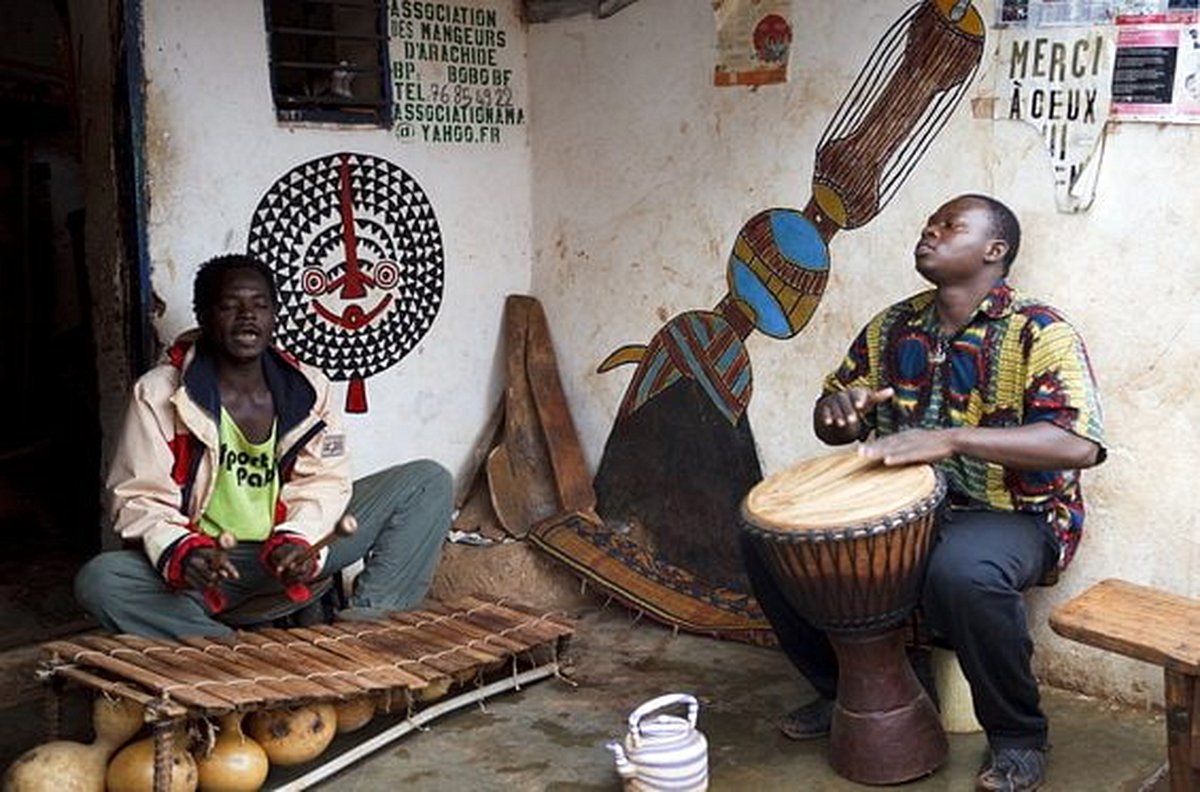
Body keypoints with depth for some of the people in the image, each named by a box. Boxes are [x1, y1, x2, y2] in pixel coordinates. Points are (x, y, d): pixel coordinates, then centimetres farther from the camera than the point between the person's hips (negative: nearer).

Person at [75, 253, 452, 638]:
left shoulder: (310, 390, 4)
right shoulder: (158, 394, -3)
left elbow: (322, 482, 0)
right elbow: (140, 497, -5)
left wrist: (298, 540, -22)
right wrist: (180, 550, -27)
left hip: (293, 553, 3)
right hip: (207, 564, -2)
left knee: (429, 481, -9)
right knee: (98, 581, -33)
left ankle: (365, 622, -22)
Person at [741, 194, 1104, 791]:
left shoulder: (1038, 331, -11)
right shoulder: (892, 328, 8)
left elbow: (1079, 445, -25)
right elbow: (829, 423, 16)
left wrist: (950, 439, -33)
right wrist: (841, 407, -11)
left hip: (1010, 514, -6)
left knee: (965, 573, -40)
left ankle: (1017, 736, -12)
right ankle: (842, 691, 12)